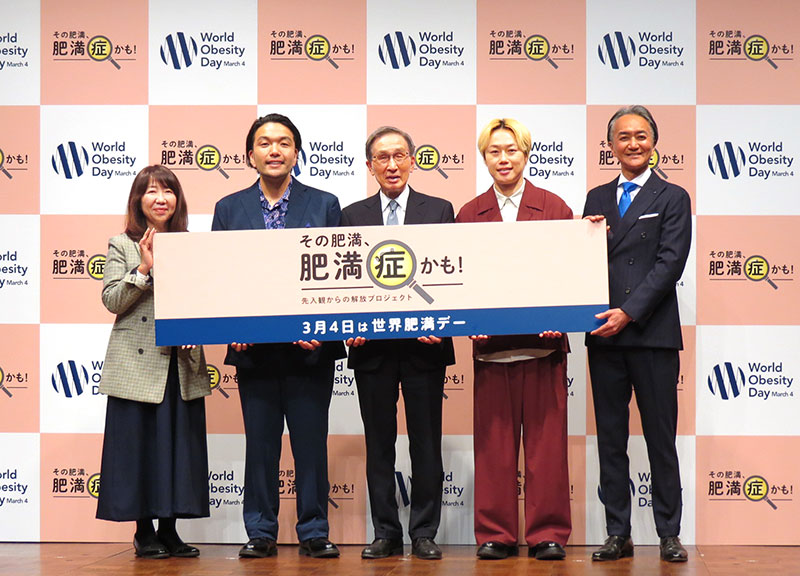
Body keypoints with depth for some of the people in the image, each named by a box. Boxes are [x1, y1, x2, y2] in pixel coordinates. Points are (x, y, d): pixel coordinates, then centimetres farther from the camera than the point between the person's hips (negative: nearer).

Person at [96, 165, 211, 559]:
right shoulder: (121, 246, 4)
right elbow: (112, 301, -5)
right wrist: (144, 268, -16)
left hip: (182, 364, 3)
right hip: (137, 365, -3)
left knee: (181, 444, 4)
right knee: (139, 444, 0)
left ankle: (169, 530, 14)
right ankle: (144, 532, 10)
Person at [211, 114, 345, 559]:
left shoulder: (325, 205, 5)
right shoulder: (229, 209, 9)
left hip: (310, 347, -1)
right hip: (253, 348, 1)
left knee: (311, 441, 3)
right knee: (260, 443, 6)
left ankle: (314, 532, 13)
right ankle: (261, 533, 16)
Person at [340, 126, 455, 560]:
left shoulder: (440, 211, 6)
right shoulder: (352, 216, 10)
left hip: (424, 344, -1)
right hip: (371, 345, 1)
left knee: (426, 441, 3)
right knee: (378, 443, 6)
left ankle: (424, 533, 12)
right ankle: (385, 533, 14)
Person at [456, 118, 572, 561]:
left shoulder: (554, 208, 6)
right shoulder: (469, 214, 10)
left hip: (543, 342, -1)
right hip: (490, 344, 1)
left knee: (546, 442, 3)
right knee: (493, 445, 4)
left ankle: (548, 534, 11)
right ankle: (494, 535, 13)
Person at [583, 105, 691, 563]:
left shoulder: (673, 198, 3)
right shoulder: (597, 199, 15)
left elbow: (670, 263, -8)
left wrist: (628, 312, -15)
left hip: (653, 335, -4)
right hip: (604, 336, 4)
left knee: (661, 438, 2)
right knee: (611, 438, 7)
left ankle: (669, 534, 10)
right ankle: (618, 534, 13)